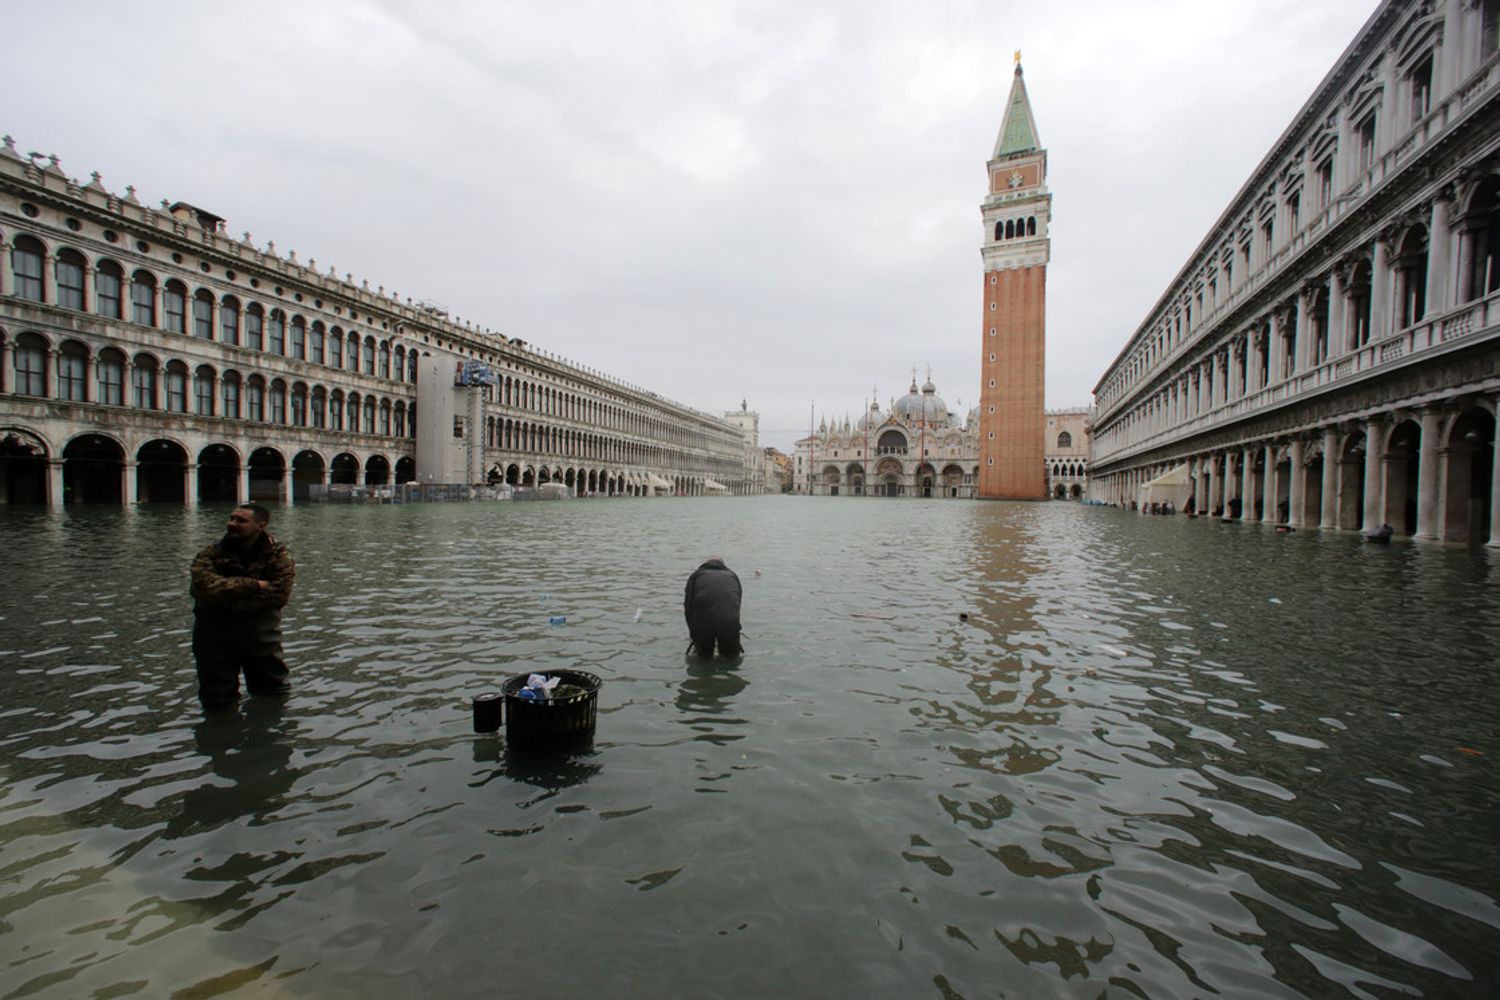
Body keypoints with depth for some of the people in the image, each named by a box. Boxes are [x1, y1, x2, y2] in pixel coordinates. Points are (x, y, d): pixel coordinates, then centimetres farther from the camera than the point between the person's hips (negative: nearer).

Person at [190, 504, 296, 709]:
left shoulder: (279, 555, -5)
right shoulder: (211, 554, -3)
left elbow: (279, 594, -18)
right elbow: (205, 586, -22)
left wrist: (227, 598, -17)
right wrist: (253, 585, -21)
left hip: (261, 632, 0)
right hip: (215, 632, 1)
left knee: (276, 693, 13)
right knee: (216, 702, 9)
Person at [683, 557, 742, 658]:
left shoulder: (696, 575, 22)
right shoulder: (732, 575, 26)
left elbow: (687, 607, 17)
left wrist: (693, 633, 25)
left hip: (702, 623, 0)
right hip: (729, 623, 0)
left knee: (704, 655, 22)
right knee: (731, 656, 21)